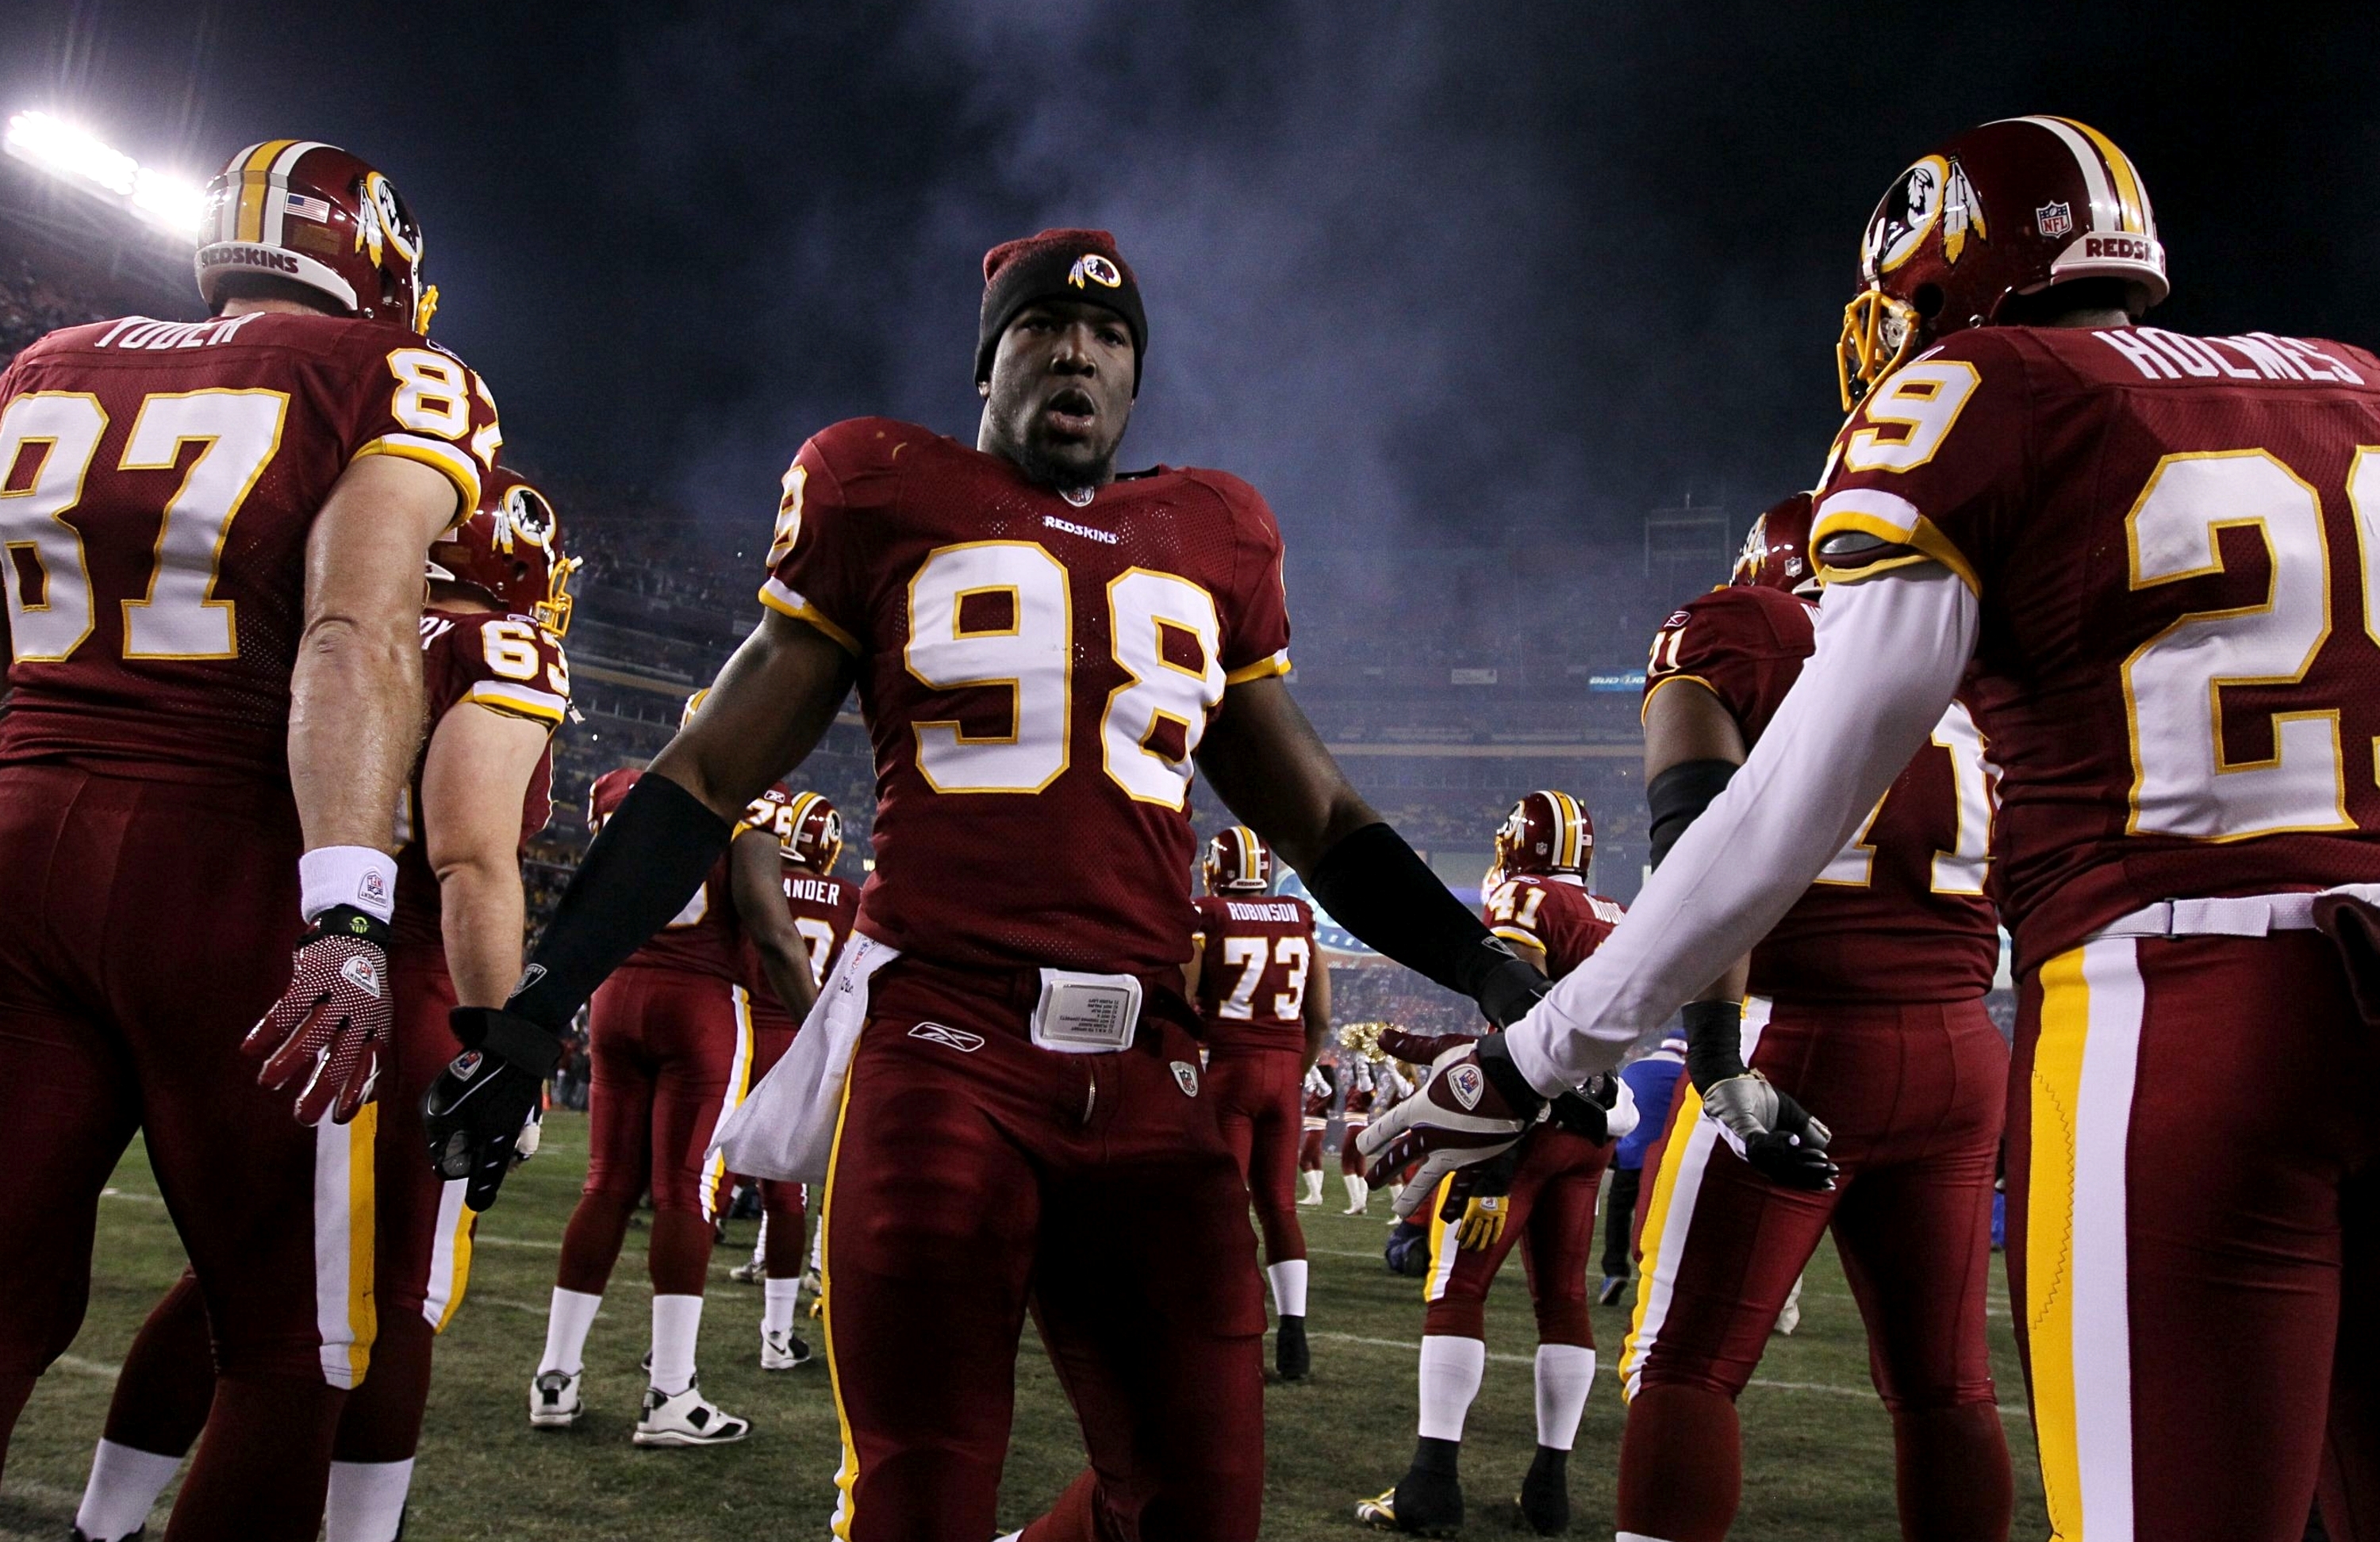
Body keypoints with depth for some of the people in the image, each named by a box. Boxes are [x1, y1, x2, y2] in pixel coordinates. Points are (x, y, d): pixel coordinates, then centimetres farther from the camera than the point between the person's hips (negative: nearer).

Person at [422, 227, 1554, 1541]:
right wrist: (533, 1010, 0)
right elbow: (707, 777, 6)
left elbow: (1318, 819, 21)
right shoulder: (888, 502, 8)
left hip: (1145, 1077, 4)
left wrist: (1483, 968, 10)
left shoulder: (1210, 546, 16)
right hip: (939, 1051, -3)